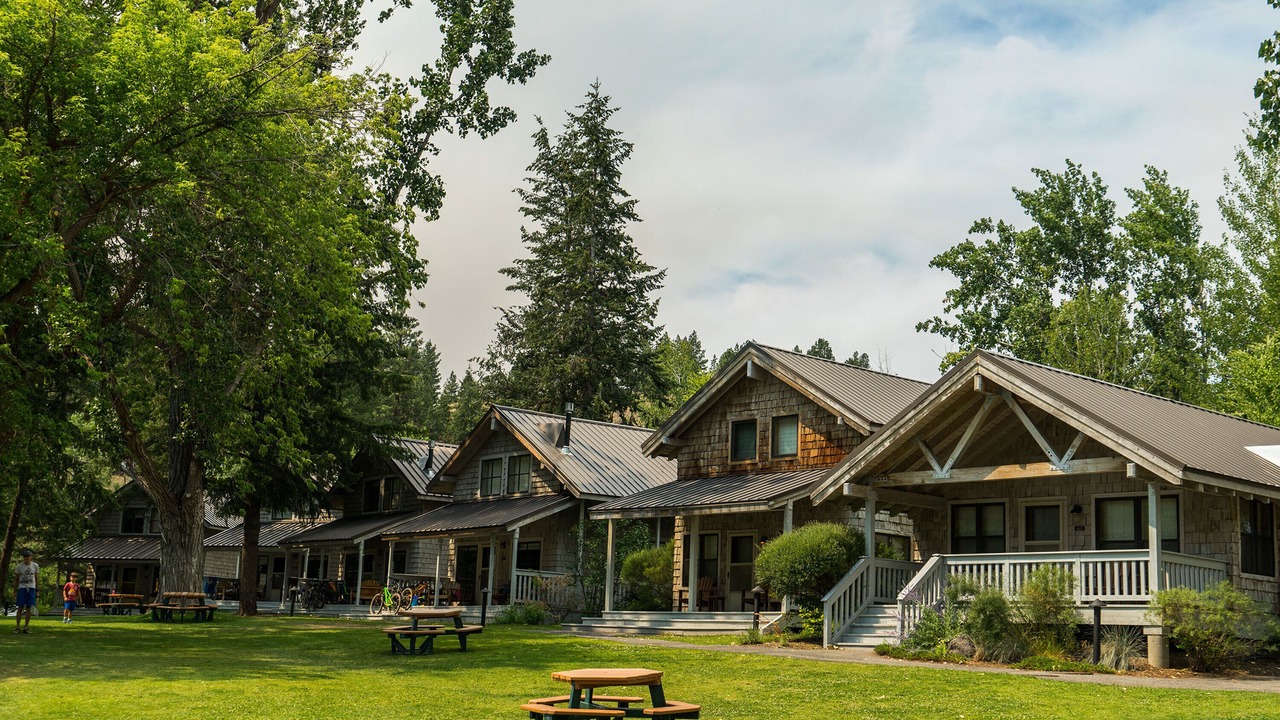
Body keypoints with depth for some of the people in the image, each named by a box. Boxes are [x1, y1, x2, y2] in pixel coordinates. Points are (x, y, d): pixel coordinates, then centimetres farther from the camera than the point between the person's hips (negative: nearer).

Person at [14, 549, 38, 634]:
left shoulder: (35, 566, 4)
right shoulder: (19, 566, 1)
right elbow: (16, 579, 8)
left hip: (31, 588, 1)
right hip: (22, 588, -1)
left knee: (29, 608, 0)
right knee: (20, 607, -4)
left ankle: (26, 627, 4)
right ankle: (18, 626, 0)